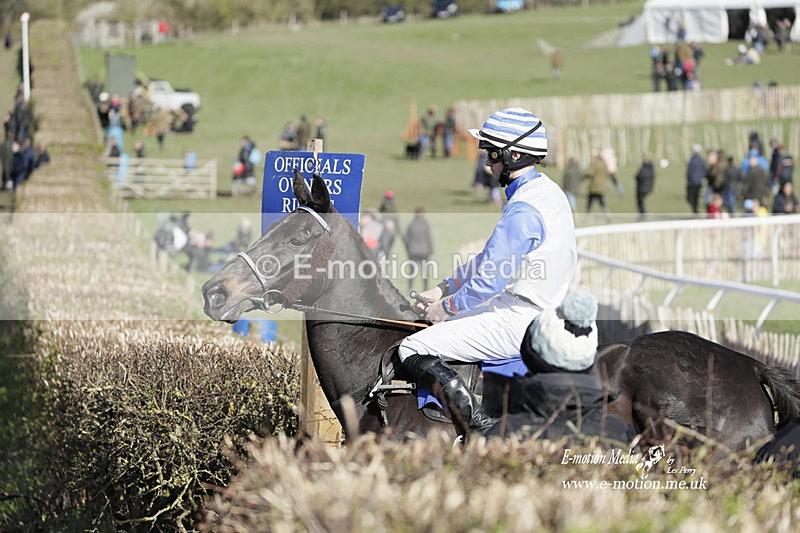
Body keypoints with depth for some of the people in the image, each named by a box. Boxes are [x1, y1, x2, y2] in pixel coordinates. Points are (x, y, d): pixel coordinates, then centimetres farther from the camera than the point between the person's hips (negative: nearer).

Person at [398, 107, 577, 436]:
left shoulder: (524, 209, -22)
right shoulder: (548, 192, 11)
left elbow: (489, 279, -22)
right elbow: (491, 258, 20)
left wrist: (447, 308, -5)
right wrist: (445, 289, 18)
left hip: (517, 323, -11)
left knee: (413, 350, -11)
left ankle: (479, 429, -18)